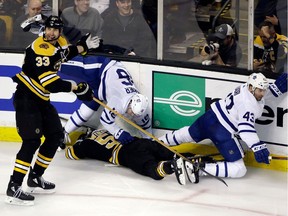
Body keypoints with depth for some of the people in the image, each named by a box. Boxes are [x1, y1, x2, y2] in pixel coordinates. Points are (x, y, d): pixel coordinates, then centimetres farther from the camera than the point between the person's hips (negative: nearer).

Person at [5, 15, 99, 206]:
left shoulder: (60, 42, 4)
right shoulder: (40, 49, -24)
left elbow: (64, 54, 30)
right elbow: (49, 82, -30)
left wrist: (83, 47, 15)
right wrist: (75, 87, -24)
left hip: (42, 99, 10)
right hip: (26, 99, -10)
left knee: (56, 136, 12)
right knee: (32, 141, -17)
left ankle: (35, 178, 22)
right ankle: (13, 188, -18)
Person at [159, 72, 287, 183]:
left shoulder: (248, 87, 0)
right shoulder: (249, 104, -26)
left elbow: (265, 93, 21)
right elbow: (245, 128, -36)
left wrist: (278, 87, 3)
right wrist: (257, 147, -48)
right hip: (222, 131, -10)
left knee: (190, 134, 38)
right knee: (239, 170, -12)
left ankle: (159, 142, 55)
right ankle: (200, 167, -23)